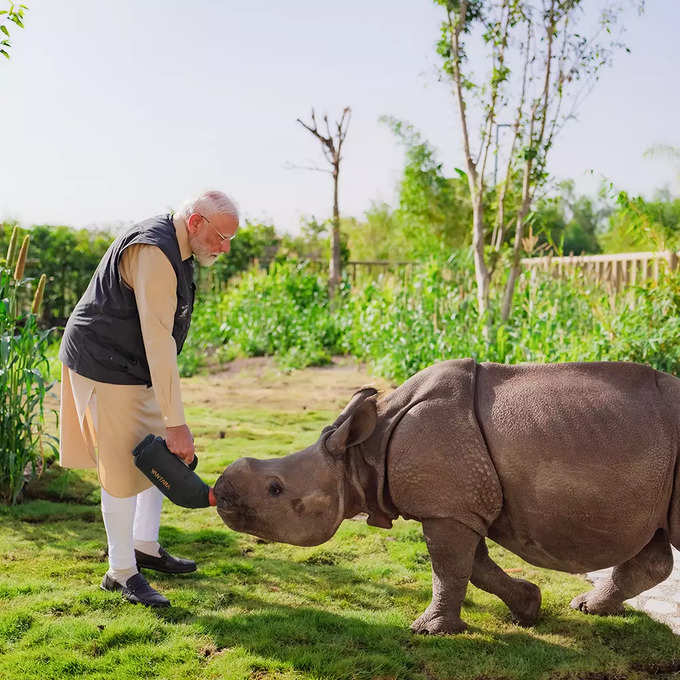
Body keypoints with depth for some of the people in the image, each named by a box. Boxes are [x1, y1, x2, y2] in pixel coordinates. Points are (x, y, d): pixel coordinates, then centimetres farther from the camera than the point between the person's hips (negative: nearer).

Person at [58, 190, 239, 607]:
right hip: (105, 368, -10)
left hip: (134, 369, 10)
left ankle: (145, 547, 29)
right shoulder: (153, 252, -25)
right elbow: (158, 341, -30)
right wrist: (176, 422, -29)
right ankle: (121, 572, 10)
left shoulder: (177, 250, 8)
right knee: (123, 470, -4)